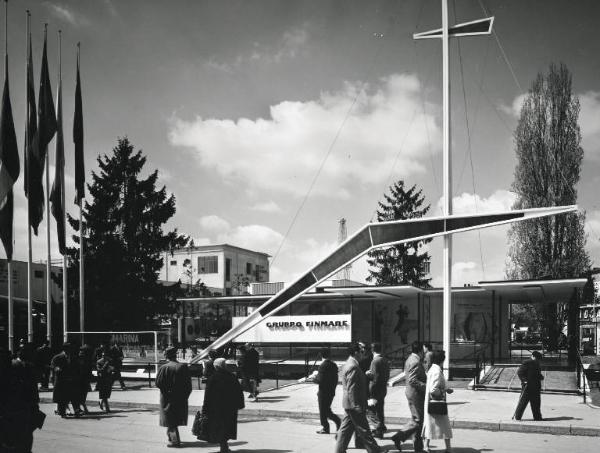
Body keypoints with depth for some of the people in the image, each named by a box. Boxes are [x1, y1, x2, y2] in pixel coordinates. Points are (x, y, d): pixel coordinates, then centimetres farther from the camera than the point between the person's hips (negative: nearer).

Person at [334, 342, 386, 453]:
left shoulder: (347, 364, 13)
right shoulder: (353, 367, -20)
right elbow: (352, 389, -23)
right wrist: (357, 406, -22)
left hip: (349, 405, 10)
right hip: (354, 404, -10)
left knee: (346, 429, 13)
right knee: (363, 428, 2)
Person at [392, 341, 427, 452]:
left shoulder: (410, 359, 12)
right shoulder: (416, 362, -19)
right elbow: (412, 380, -24)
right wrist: (426, 386, -21)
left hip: (411, 392, 10)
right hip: (416, 394, -10)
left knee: (419, 419, 14)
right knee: (417, 420, -4)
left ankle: (418, 446, 19)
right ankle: (399, 437, -4)